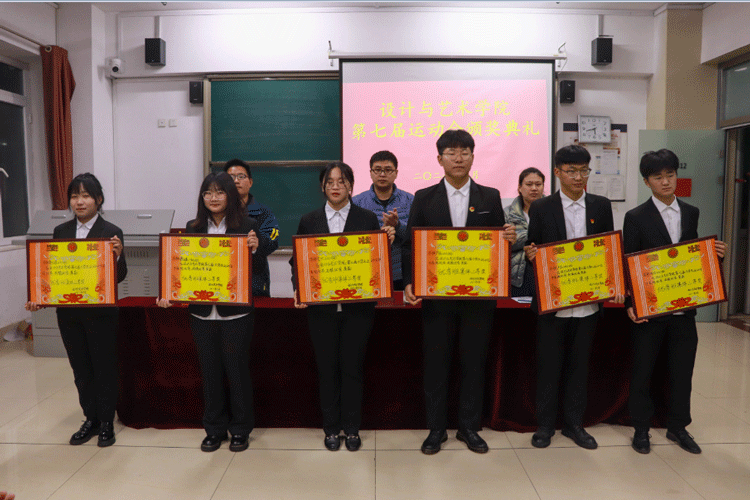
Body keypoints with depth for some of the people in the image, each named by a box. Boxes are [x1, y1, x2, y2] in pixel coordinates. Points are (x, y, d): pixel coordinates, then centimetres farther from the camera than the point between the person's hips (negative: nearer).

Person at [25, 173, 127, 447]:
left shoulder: (111, 232, -8)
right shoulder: (61, 231, 7)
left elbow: (119, 277, -9)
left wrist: (117, 255, -28)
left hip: (101, 312, -5)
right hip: (69, 313, 5)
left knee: (104, 368, 7)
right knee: (81, 370, 15)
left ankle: (107, 423, 22)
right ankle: (90, 419, 31)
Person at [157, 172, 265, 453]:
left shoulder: (248, 226, -4)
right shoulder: (193, 228, 7)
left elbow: (257, 270, -5)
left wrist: (254, 248, -24)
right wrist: (168, 293, -6)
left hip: (236, 313, -3)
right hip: (202, 312, 4)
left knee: (237, 370, 7)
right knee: (209, 371, 13)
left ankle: (240, 429, 25)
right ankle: (214, 429, 30)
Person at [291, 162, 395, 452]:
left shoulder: (368, 219, 3)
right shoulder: (309, 221, 7)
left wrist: (388, 241, -16)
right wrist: (299, 288, -8)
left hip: (357, 306, -1)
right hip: (321, 307, 1)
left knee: (352, 367, 6)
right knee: (327, 367, 9)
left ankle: (352, 428, 23)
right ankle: (331, 428, 25)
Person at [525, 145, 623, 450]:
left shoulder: (601, 206, 7)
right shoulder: (540, 208, 0)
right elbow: (533, 251, 2)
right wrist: (530, 253, -21)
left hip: (588, 301, 3)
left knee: (579, 364, 12)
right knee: (548, 365, 6)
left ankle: (574, 424, 27)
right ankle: (545, 425, 22)